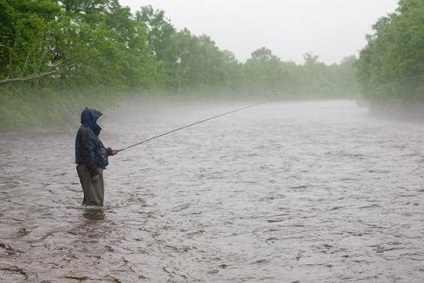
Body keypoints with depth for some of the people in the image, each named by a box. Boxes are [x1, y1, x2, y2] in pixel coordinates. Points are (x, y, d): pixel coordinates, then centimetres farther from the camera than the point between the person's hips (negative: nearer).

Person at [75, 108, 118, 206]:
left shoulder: (90, 131, 15)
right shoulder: (85, 131, -16)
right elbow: (88, 153, -22)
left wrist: (109, 151, 33)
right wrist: (94, 172, -23)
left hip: (95, 168, 11)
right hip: (89, 169, -11)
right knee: (94, 199, -10)